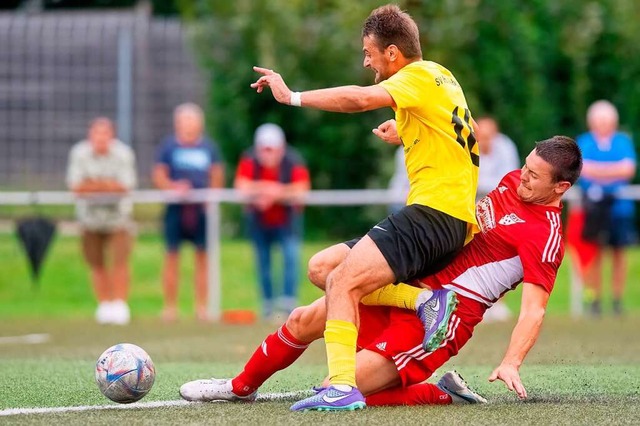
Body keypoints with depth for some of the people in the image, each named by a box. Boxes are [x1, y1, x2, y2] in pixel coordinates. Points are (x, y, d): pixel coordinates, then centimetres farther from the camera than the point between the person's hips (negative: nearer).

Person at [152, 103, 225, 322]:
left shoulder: (208, 146, 10)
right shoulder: (168, 146, 4)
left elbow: (217, 175, 15)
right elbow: (158, 175, 2)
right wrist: (173, 187, -16)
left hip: (202, 208, 2)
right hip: (176, 206, -2)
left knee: (202, 256, 1)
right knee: (171, 256, -2)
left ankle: (201, 307, 6)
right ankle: (170, 306, 4)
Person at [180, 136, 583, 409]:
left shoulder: (546, 236, -16)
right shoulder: (512, 182, 7)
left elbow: (534, 308, -22)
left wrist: (511, 363, -34)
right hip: (410, 285, 8)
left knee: (342, 390, -18)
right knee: (304, 320, 8)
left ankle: (442, 394, 1)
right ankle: (242, 387, 32)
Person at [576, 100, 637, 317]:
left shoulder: (624, 142, 7)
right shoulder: (584, 142, 6)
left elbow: (628, 169, -5)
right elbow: (583, 169, -9)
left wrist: (597, 170, -10)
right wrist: (614, 171, -13)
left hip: (619, 203, 1)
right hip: (592, 204, -1)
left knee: (618, 251, 2)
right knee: (594, 252, -2)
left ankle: (618, 299, 9)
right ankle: (594, 298, 4)